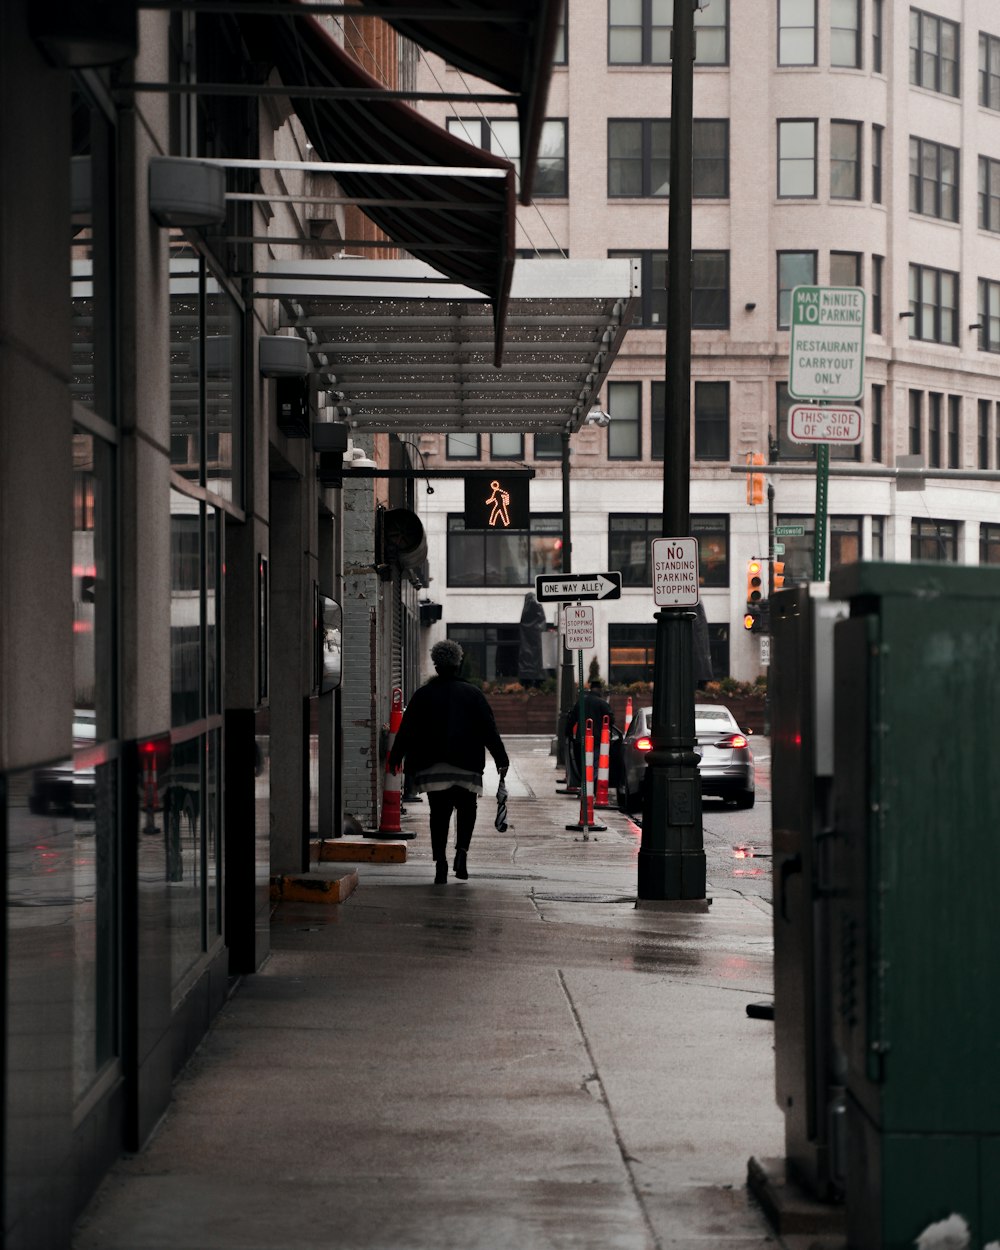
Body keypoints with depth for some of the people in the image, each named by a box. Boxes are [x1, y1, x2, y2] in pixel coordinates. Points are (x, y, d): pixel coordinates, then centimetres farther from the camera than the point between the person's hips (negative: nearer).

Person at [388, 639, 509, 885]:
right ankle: (461, 851, -8)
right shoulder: (472, 693, 1)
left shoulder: (422, 695, 4)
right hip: (466, 764, -1)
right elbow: (489, 729, 0)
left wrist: (395, 758, 14)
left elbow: (407, 730, 6)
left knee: (439, 814, 4)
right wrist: (501, 760, 1)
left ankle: (440, 864, -3)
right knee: (466, 809, 13)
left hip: (431, 765, 1)